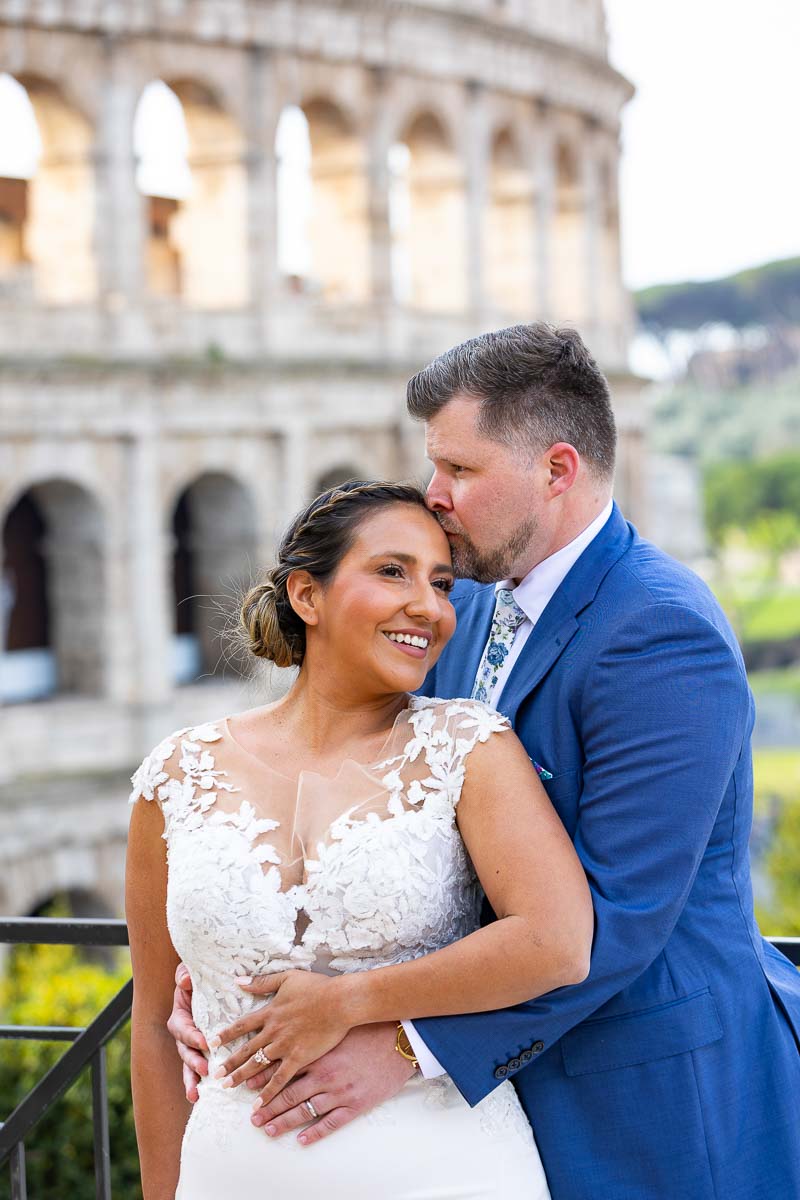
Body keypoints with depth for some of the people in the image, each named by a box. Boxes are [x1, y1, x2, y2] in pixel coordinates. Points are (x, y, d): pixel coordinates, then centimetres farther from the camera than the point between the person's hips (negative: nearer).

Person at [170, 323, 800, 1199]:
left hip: (665, 1102, -7)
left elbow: (620, 910, -26)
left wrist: (412, 1050, -27)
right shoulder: (473, 608, 7)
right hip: (522, 1080, 7)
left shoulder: (664, 639, -20)